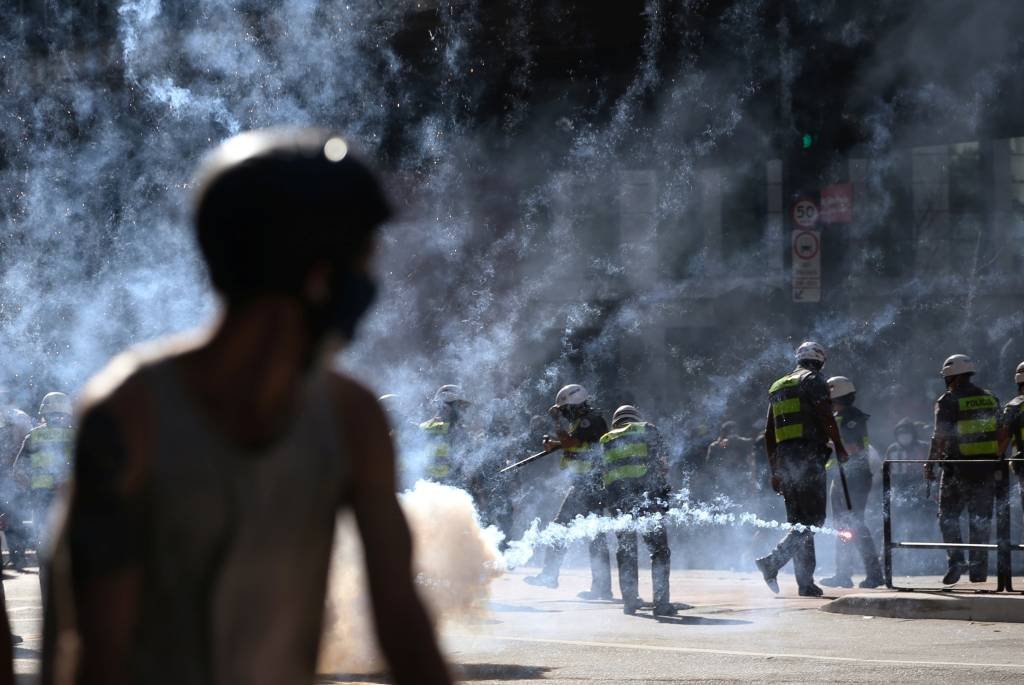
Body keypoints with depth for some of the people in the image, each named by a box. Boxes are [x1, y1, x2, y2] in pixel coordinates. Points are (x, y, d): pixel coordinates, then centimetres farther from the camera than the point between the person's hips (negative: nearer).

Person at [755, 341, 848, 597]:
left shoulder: (777, 387, 21)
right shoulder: (813, 380, -1)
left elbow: (769, 434, 22)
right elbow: (826, 417, -11)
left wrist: (775, 470, 24)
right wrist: (840, 448, 1)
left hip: (784, 459, 8)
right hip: (808, 457, -8)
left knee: (798, 521, 11)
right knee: (812, 518, -9)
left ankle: (806, 582, 7)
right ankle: (773, 562, -24)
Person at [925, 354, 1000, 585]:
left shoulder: (948, 401, -5)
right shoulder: (990, 399, 11)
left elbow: (940, 436, -11)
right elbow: (1000, 433, 12)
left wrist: (930, 464, -4)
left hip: (958, 467, -4)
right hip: (987, 467, 4)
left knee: (948, 516, 6)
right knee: (981, 518, 9)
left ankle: (955, 561, -9)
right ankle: (979, 568, 8)